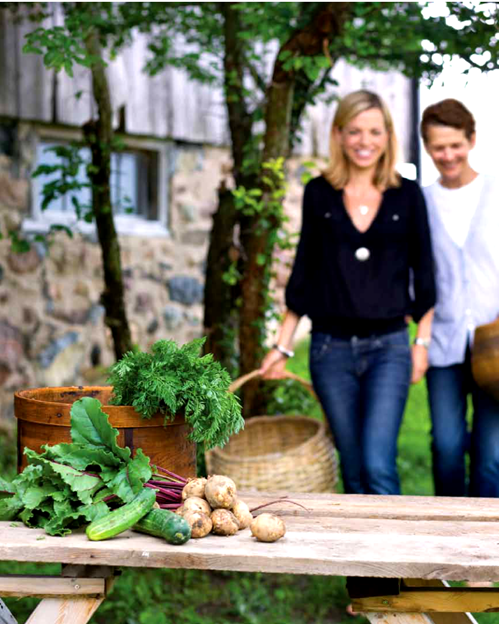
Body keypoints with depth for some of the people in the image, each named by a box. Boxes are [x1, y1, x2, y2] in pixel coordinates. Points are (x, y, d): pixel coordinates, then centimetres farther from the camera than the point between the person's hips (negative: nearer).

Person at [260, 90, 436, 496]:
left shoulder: (407, 195, 1)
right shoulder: (319, 193, 4)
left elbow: (423, 273, 6)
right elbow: (304, 272, 8)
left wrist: (423, 342, 2)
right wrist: (282, 346, 7)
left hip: (388, 347, -2)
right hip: (331, 348, 2)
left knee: (378, 465, -13)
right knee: (353, 470, 11)